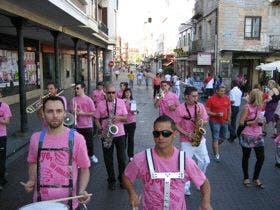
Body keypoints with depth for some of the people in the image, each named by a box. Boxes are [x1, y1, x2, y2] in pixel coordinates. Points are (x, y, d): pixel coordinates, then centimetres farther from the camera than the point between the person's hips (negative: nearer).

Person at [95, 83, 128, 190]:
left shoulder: (121, 102, 2)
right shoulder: (100, 104, -1)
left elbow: (126, 117, 1)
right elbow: (97, 119, 3)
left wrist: (119, 117, -19)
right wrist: (101, 128, -12)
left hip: (120, 134, 0)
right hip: (106, 135, 0)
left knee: (122, 158, 6)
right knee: (108, 159, 8)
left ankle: (122, 179, 25)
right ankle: (111, 180, 24)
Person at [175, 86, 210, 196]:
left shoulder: (200, 106, 0)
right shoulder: (180, 108, -12)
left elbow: (205, 120, 6)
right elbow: (176, 125, -9)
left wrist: (201, 122, -17)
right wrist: (187, 133, -19)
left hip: (200, 139, 4)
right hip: (186, 141, -4)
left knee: (205, 161, 10)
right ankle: (185, 187, 14)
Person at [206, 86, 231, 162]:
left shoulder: (227, 98, 4)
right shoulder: (211, 99, -11)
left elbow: (229, 109, 16)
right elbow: (207, 111, -11)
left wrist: (228, 119, 5)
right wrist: (216, 114, -23)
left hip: (224, 122, 6)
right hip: (215, 122, -6)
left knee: (223, 138, 16)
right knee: (215, 138, -4)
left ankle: (214, 147, 42)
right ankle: (216, 155, 6)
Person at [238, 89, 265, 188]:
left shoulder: (259, 107, 6)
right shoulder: (247, 107, -13)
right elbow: (241, 122, -12)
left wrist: (261, 121, 0)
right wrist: (253, 122, -21)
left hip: (258, 136, 6)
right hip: (247, 136, -6)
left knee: (261, 157, 5)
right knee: (246, 157, 9)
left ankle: (256, 178, 23)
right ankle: (246, 178, 27)